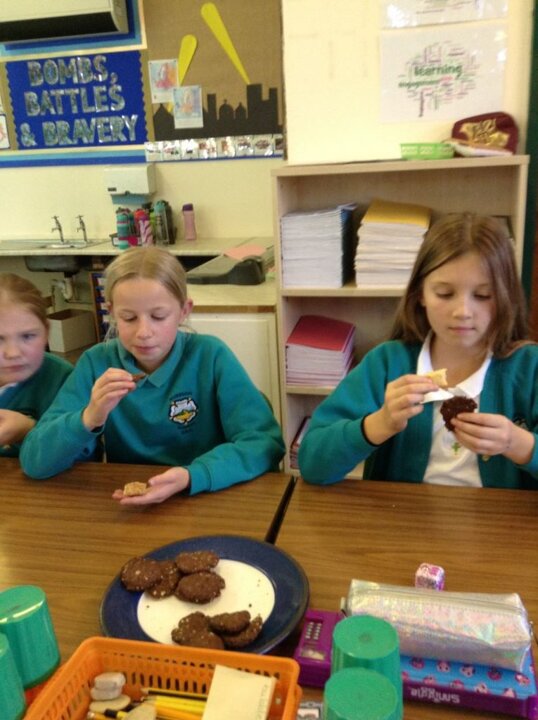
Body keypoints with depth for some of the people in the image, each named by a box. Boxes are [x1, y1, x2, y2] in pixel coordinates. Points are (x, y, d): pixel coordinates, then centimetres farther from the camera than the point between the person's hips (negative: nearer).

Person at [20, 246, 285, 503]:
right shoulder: (97, 363, -6)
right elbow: (34, 462, -8)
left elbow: (265, 443, -17)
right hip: (124, 505, 2)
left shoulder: (210, 356, -11)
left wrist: (192, 477, -30)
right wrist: (89, 418, -25)